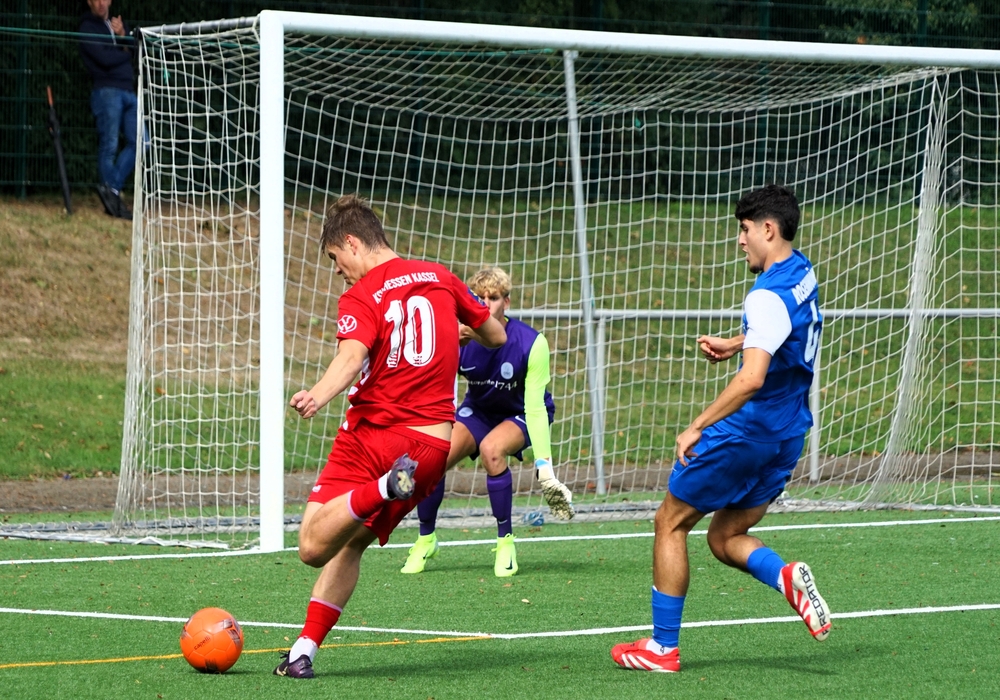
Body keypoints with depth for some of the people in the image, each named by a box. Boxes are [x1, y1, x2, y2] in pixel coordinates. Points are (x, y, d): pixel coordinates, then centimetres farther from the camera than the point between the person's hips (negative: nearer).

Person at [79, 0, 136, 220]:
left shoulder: (118, 24, 21)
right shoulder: (88, 28, 0)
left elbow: (137, 52, 10)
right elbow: (105, 59, -12)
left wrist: (122, 35, -5)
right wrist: (126, 53, 4)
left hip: (128, 92, 7)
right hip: (107, 91, -7)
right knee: (109, 146, -6)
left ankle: (112, 189, -2)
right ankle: (112, 196, -3)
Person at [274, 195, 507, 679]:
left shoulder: (361, 298, -6)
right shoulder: (440, 279, 11)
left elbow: (351, 357, -27)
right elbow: (496, 337, 24)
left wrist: (319, 397, -44)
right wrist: (462, 328, 45)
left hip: (371, 436, -6)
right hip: (432, 444, 6)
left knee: (315, 547, -11)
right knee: (351, 542, 18)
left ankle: (381, 490, -34)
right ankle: (304, 651, 10)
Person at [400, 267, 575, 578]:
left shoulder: (531, 343, -29)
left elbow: (535, 408, -29)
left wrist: (545, 467, -36)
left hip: (523, 415, -3)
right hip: (478, 410, 3)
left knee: (491, 448, -35)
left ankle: (505, 542, -19)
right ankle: (426, 539, 7)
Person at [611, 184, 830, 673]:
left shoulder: (768, 297, -22)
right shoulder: (802, 274, 7)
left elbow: (751, 379, -33)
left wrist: (697, 427, -28)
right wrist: (733, 345, 20)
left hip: (746, 431, -9)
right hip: (787, 437, 9)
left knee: (671, 523, 6)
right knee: (725, 539, 16)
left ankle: (663, 646, 8)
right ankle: (787, 577, -13)